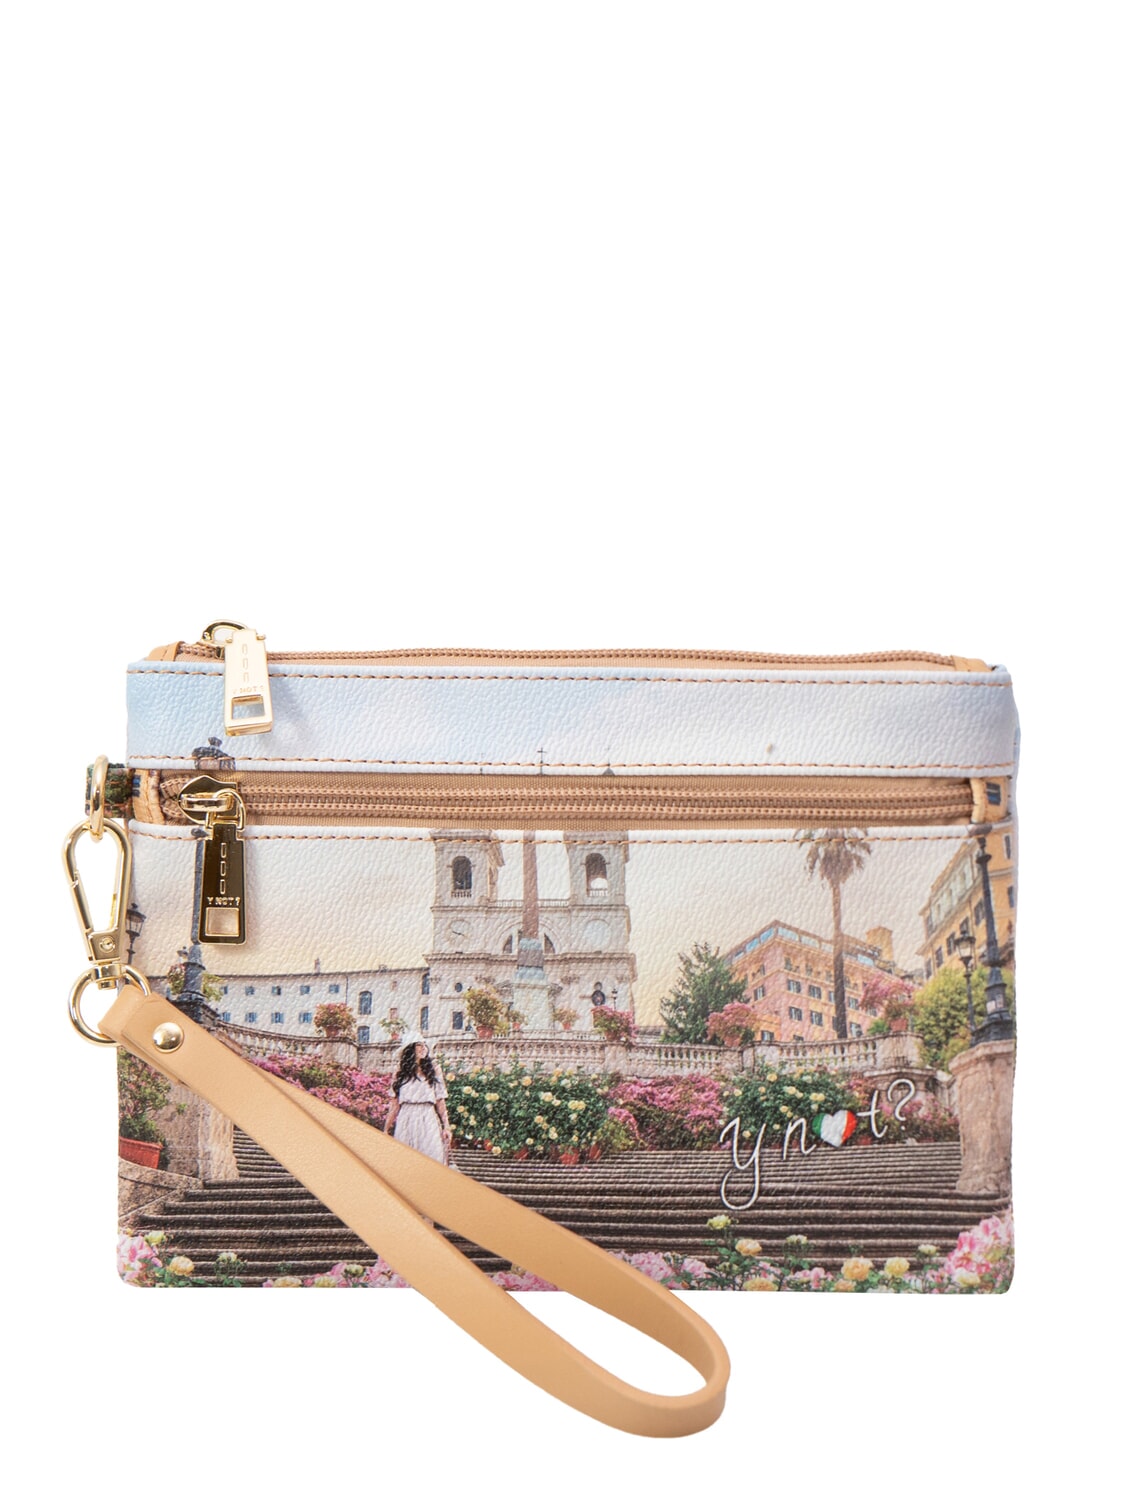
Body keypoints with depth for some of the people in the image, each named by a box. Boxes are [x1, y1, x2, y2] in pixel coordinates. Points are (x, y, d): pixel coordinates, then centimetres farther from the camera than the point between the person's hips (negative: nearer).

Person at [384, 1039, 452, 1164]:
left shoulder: (434, 1071, 13)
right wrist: (387, 1130, 7)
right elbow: (394, 1104, 11)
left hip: (428, 1121, 0)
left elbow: (440, 1101, 10)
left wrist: (446, 1127, 4)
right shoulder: (401, 1074, 12)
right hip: (406, 1121, 0)